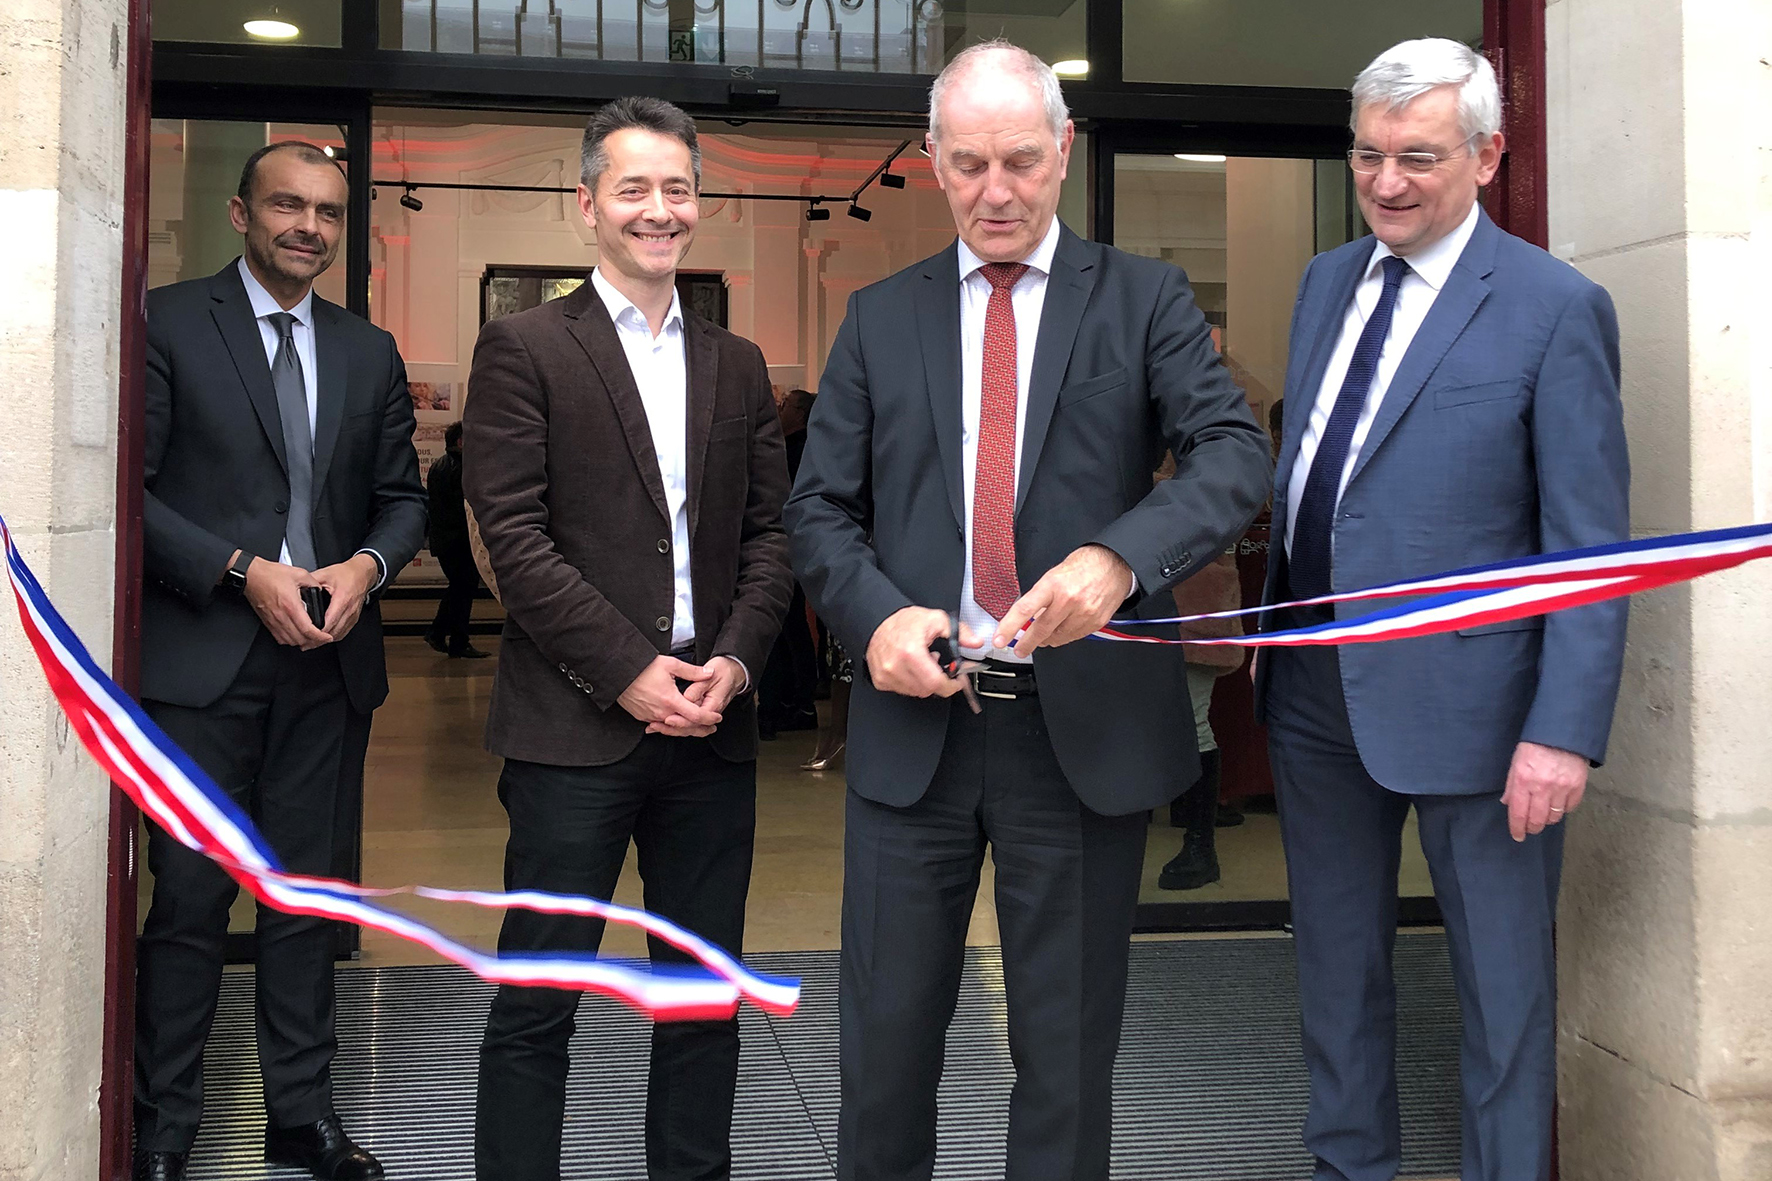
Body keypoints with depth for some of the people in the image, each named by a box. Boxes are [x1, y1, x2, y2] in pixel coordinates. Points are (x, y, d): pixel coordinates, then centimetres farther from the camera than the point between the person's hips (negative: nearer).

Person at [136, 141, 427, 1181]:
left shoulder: (371, 353, 12)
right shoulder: (169, 322, -1)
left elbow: (404, 497, 14)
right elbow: (131, 486, -6)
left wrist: (367, 565, -7)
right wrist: (245, 571, -15)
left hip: (327, 660, 4)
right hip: (201, 659, -4)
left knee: (307, 895, 12)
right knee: (191, 899, 2)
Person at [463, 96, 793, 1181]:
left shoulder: (738, 365, 14)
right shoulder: (525, 348, -1)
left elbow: (771, 531, 10)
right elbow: (514, 533, -8)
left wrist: (736, 658, -6)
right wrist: (629, 669, -14)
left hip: (712, 723, 5)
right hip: (575, 725, -4)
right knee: (536, 1005, 3)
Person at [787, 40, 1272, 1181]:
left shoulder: (1146, 300, 3)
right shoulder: (881, 318, 9)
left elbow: (1236, 452, -11)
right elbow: (822, 507, 7)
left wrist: (1119, 557, -30)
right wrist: (877, 615, -13)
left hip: (1086, 728, -1)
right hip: (914, 722, 2)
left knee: (1068, 1047, 11)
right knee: (886, 1035, 10)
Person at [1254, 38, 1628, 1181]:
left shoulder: (1556, 308, -10)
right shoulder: (1327, 280, 9)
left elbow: (1592, 547, -12)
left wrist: (1567, 731, -18)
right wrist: (1273, 627, 12)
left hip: (1466, 696, -6)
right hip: (1319, 688, 6)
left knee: (1503, 982, 9)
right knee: (1337, 960, 19)